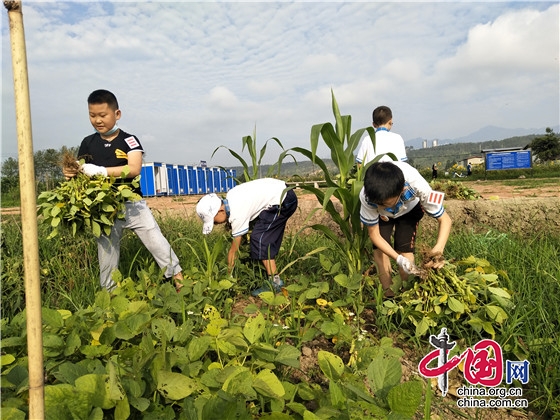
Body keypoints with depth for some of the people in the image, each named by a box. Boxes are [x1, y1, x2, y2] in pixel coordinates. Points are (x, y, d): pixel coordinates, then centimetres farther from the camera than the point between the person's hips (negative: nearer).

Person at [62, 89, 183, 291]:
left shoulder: (129, 140, -6)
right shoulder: (88, 144, 4)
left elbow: (134, 169, -21)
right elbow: (80, 172, 7)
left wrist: (100, 170, -29)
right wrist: (70, 173, -17)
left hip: (132, 204, -2)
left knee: (158, 244, -4)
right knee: (106, 256, 12)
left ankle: (181, 284, 7)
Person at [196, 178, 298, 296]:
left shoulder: (237, 215, -22)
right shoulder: (229, 196, -1)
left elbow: (233, 250, -12)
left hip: (283, 201, -10)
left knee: (259, 238, -10)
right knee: (267, 239, 11)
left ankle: (275, 282, -6)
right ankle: (274, 279, 15)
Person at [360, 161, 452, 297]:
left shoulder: (417, 186, -44)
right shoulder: (367, 196, -41)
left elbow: (445, 219, -33)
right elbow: (374, 234, -28)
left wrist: (439, 249, -51)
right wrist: (398, 259, -41)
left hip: (410, 208, 0)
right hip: (382, 215, 1)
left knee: (404, 248, -16)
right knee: (379, 247, -16)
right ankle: (388, 292, 0)